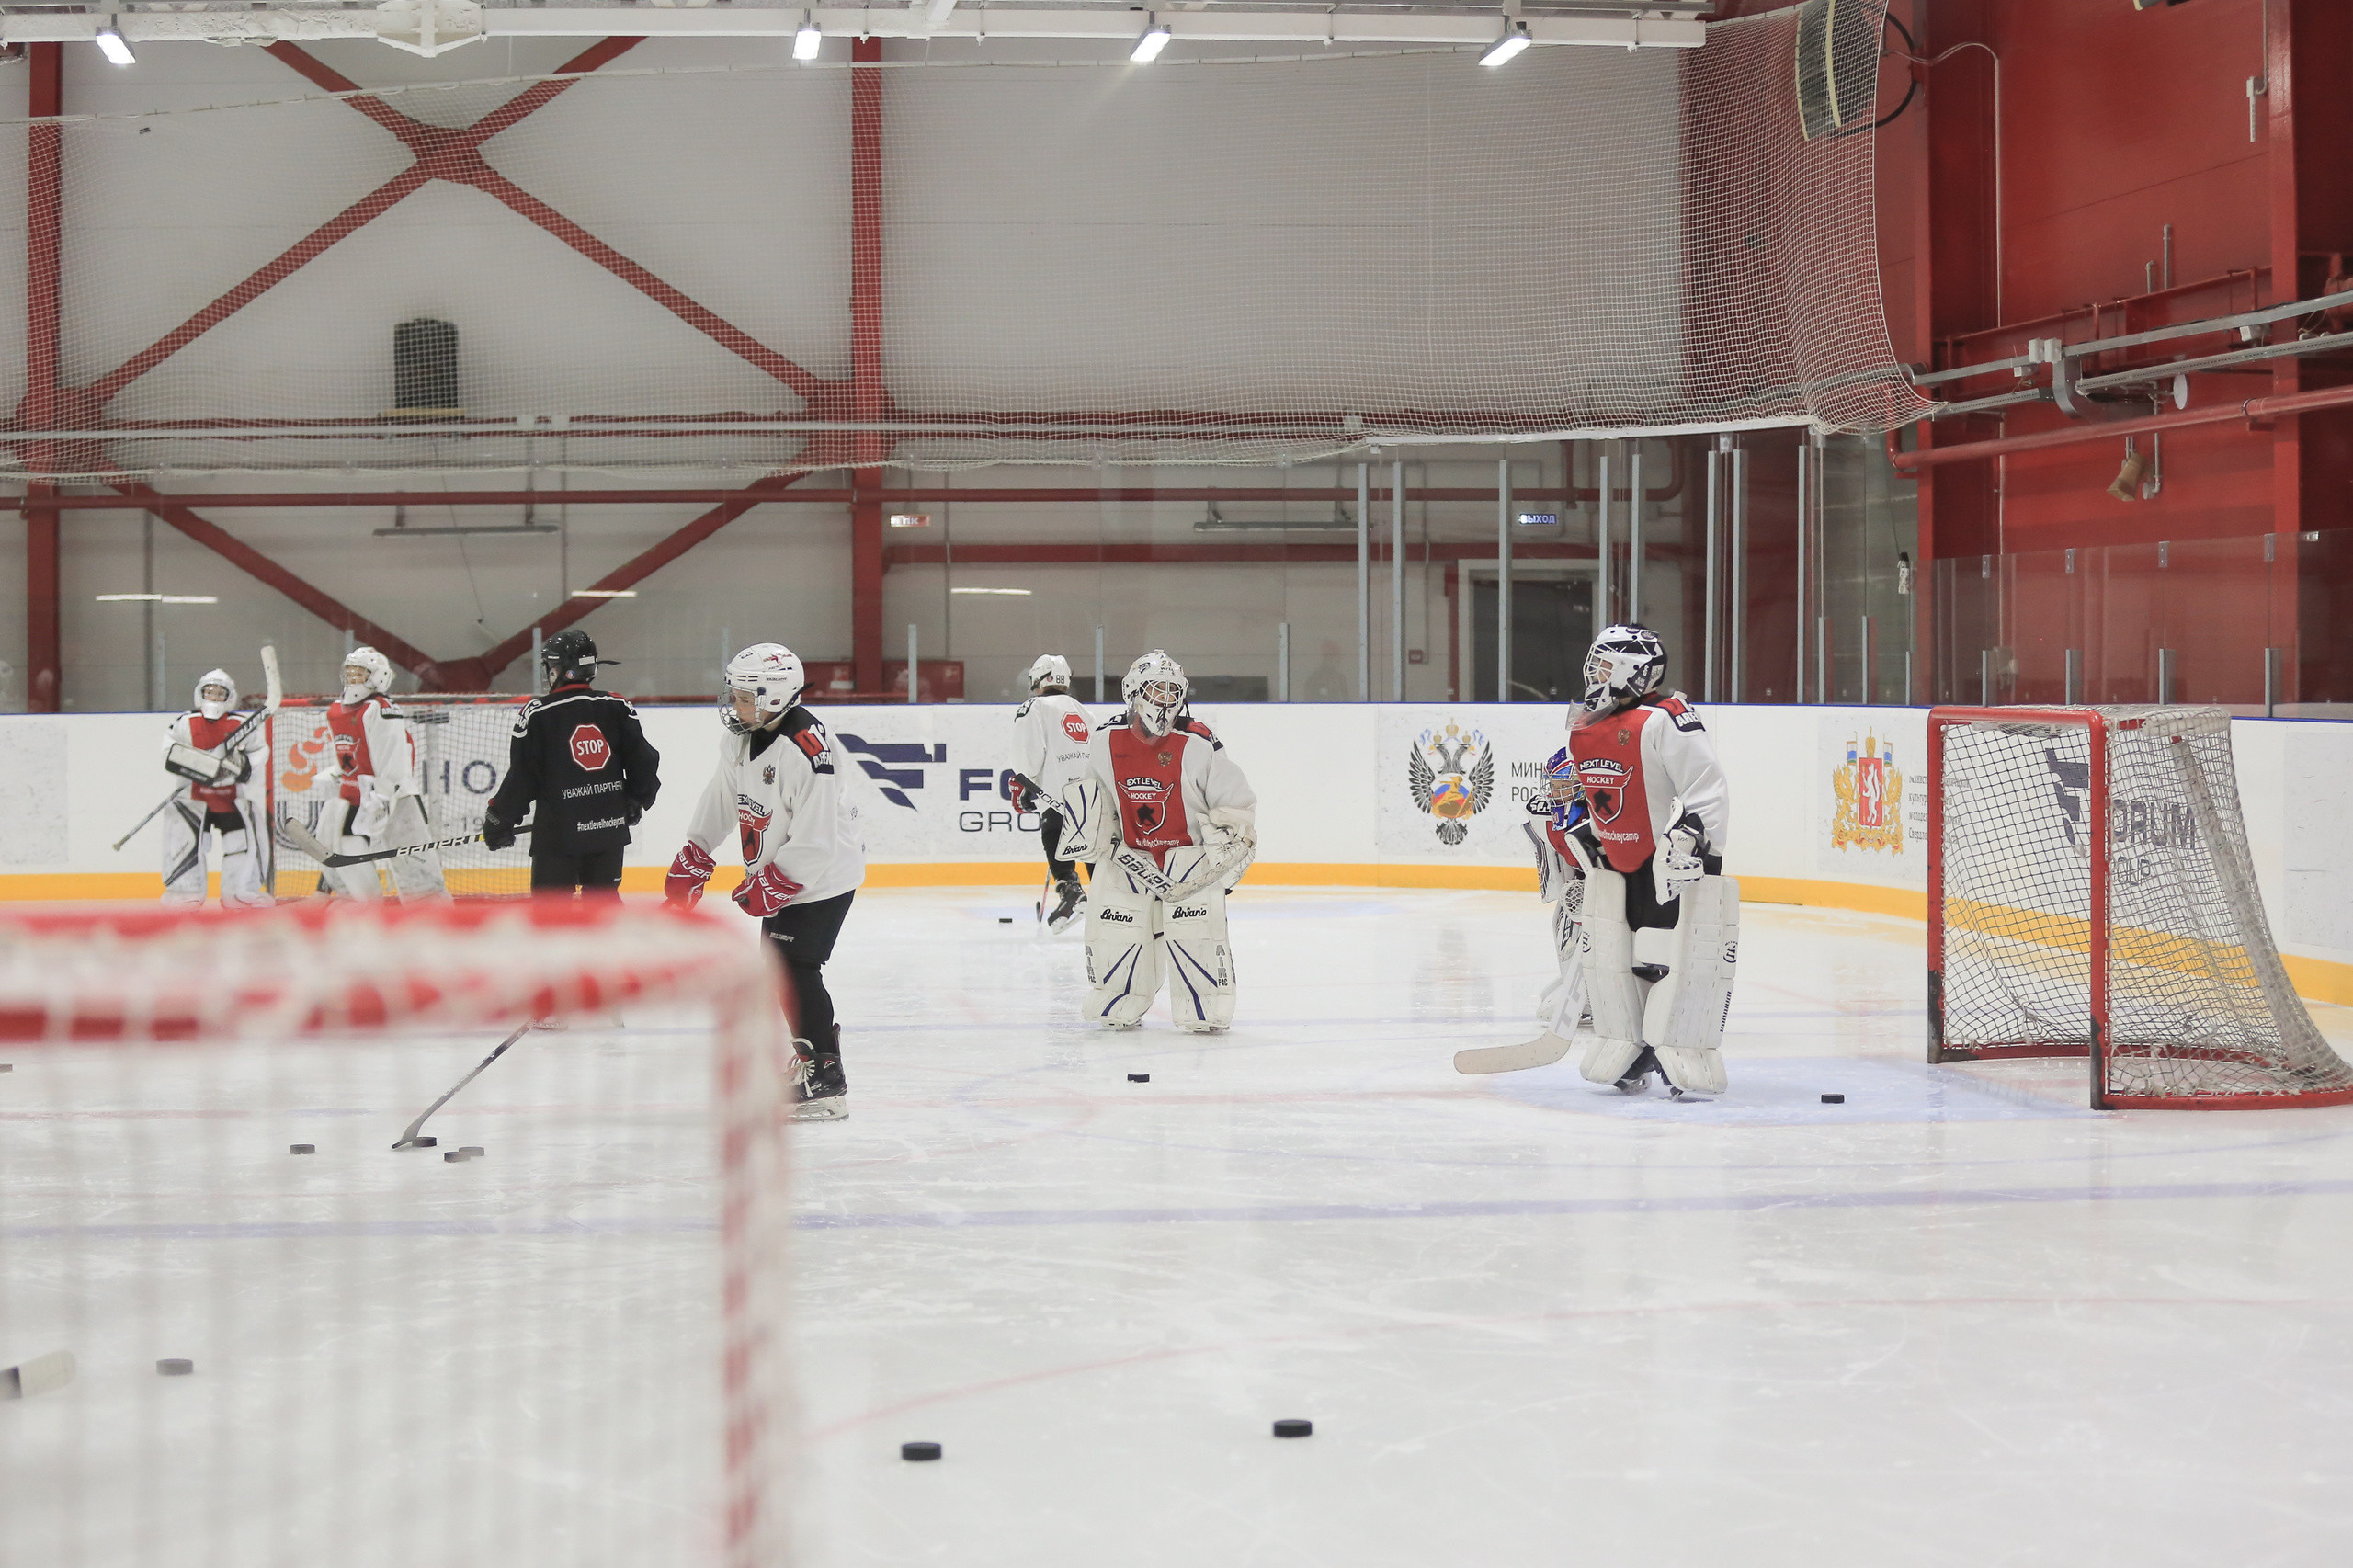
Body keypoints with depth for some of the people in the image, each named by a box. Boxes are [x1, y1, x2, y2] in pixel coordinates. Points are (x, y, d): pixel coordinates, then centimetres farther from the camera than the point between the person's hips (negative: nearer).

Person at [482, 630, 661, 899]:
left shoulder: (537, 713, -8)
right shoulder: (618, 709, 3)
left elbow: (522, 778, -7)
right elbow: (643, 763, 5)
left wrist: (498, 819, 5)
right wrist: (636, 802, 23)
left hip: (558, 832, -5)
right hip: (610, 829, 5)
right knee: (603, 897, 18)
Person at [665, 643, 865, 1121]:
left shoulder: (807, 753, -29)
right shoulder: (740, 738, -1)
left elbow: (816, 843, -29)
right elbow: (722, 799, 14)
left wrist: (770, 885, -23)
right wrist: (693, 861, 13)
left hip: (821, 875, -10)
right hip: (777, 874, 10)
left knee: (794, 968, -13)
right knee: (776, 965, 15)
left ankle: (826, 1082, -10)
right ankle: (812, 1052, 30)